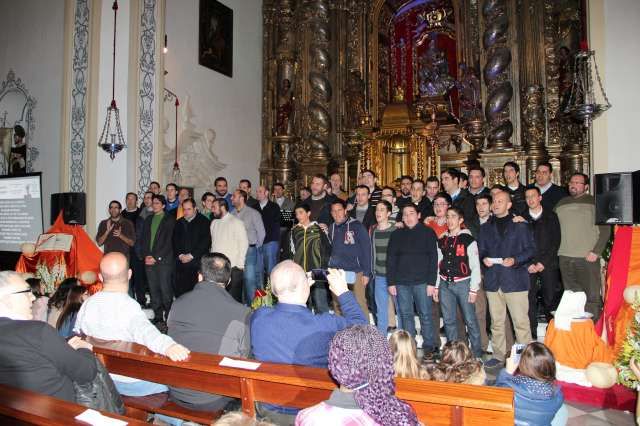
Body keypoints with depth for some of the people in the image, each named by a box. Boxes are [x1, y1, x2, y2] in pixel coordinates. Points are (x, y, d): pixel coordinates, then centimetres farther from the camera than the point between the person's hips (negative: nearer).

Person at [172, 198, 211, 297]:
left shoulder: (203, 221, 2)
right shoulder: (179, 223, 17)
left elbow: (206, 241, -7)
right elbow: (175, 241, 14)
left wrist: (191, 255, -10)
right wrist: (180, 255, -3)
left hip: (198, 264, -4)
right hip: (181, 263, 4)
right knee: (179, 293, 0)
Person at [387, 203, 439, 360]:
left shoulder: (427, 233, 2)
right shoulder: (397, 234, 10)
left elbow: (433, 258, -3)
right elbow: (390, 259, 9)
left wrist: (431, 282, -9)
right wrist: (391, 282, 2)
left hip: (422, 282, -3)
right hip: (401, 282, 3)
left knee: (425, 315, 2)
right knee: (406, 315, 7)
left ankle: (429, 346, 13)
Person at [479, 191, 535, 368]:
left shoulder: (520, 225, 5)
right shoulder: (486, 227, 17)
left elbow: (530, 249, 1)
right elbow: (481, 250, 16)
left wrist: (515, 260, -15)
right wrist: (484, 259, -5)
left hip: (515, 279, -4)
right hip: (493, 280, 4)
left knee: (521, 321, -4)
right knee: (496, 322, 9)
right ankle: (498, 355, 19)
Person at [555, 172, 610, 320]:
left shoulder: (594, 202, 3)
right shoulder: (561, 203, 15)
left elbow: (605, 229, -1)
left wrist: (596, 251, -10)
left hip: (588, 258, -3)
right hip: (565, 258, 4)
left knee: (592, 297, -2)